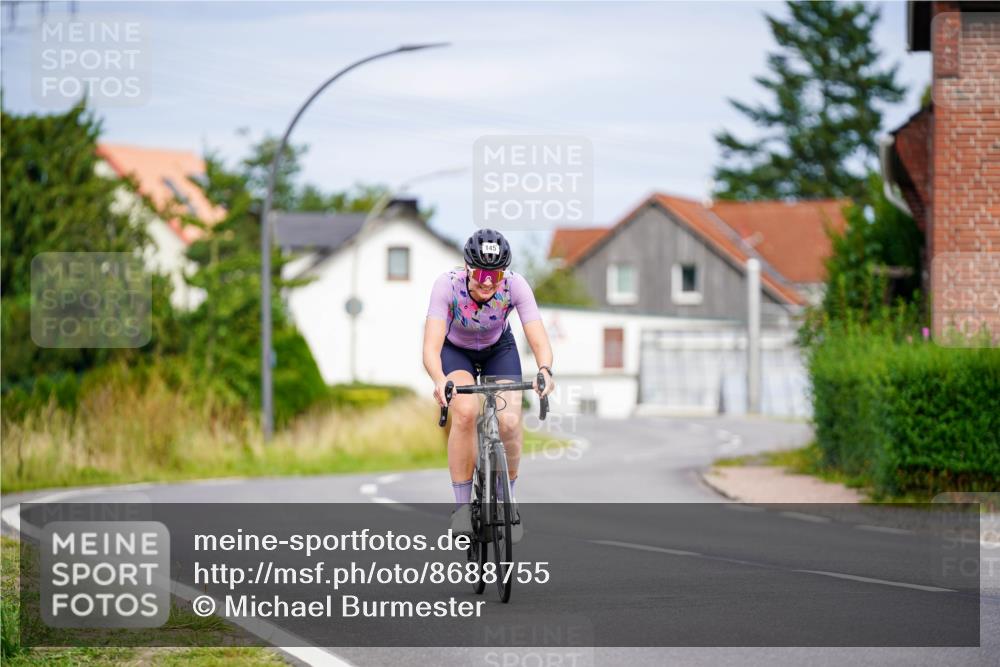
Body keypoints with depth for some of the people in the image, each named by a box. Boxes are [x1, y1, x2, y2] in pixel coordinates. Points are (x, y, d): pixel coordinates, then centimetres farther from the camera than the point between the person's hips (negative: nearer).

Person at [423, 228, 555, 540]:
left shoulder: (515, 285, -30)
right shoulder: (448, 285, -34)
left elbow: (540, 341, -35)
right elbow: (431, 347, -41)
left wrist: (544, 371, -57)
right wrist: (440, 381, -62)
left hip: (499, 348, 1)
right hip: (455, 350, -1)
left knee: (509, 422, -20)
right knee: (466, 411, -29)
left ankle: (507, 500, 6)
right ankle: (462, 505, -16)